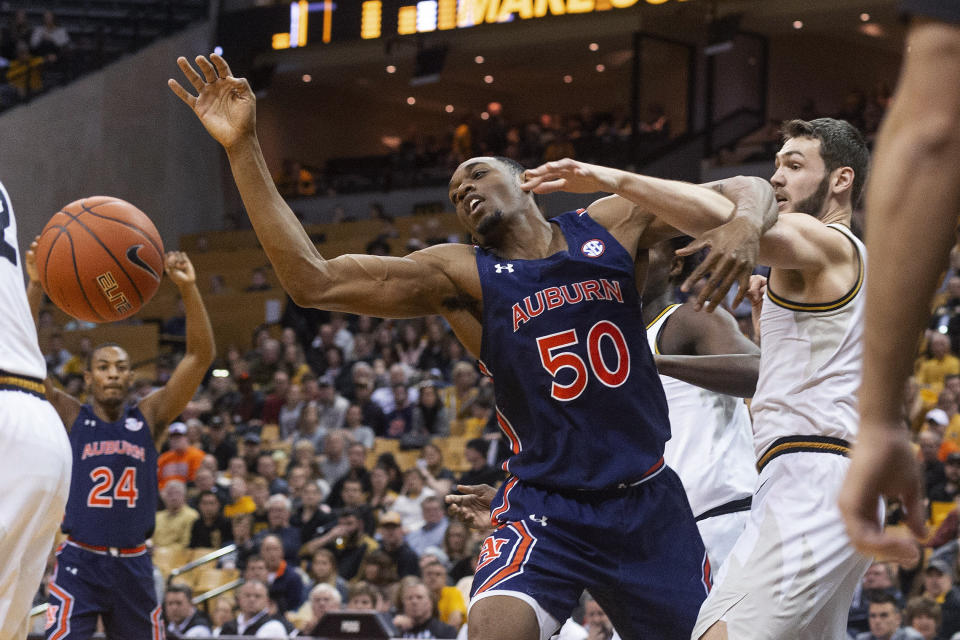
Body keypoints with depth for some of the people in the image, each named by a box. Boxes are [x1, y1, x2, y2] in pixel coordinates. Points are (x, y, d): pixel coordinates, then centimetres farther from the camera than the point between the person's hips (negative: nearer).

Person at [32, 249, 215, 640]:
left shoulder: (149, 417, 7)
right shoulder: (70, 417, 3)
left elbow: (200, 357, -2)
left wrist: (188, 288, -14)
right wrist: (35, 287, -21)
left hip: (133, 563, 3)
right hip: (80, 560, -3)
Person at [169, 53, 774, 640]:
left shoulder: (613, 224, 2)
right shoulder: (460, 275, -2)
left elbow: (752, 191, 5)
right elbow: (312, 281, -11)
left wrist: (742, 228, -22)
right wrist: (243, 149, -17)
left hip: (648, 499, 3)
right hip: (546, 504, -2)